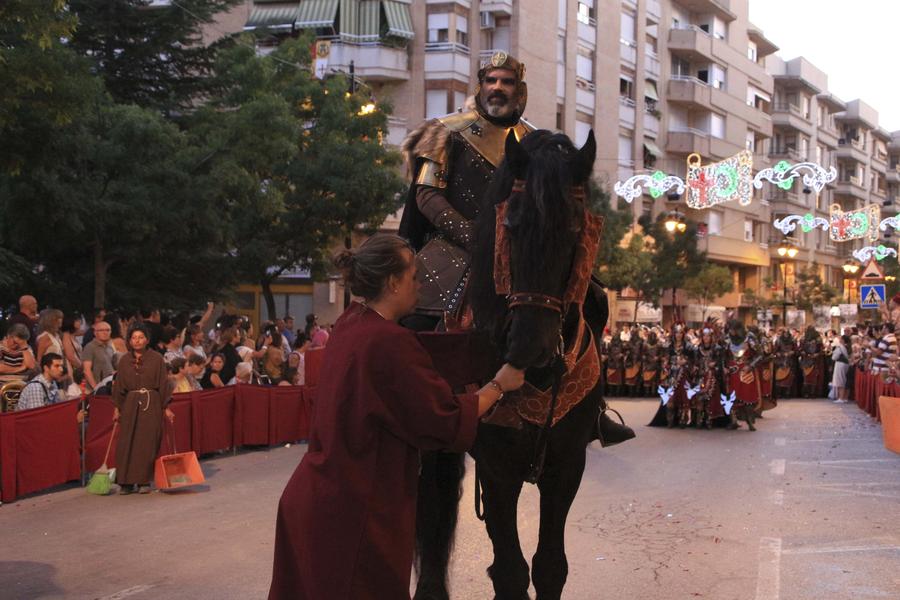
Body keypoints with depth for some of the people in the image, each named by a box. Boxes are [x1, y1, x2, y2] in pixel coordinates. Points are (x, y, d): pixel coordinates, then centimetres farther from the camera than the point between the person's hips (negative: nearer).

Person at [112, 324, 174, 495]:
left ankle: (144, 481, 6)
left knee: (147, 444, -2)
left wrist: (166, 407, -4)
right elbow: (119, 385, 11)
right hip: (130, 405, 3)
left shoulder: (156, 359, 0)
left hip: (151, 405, -2)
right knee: (126, 444, -2)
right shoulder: (124, 360, 8)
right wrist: (117, 408, 6)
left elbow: (163, 384, 0)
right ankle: (127, 482, 5)